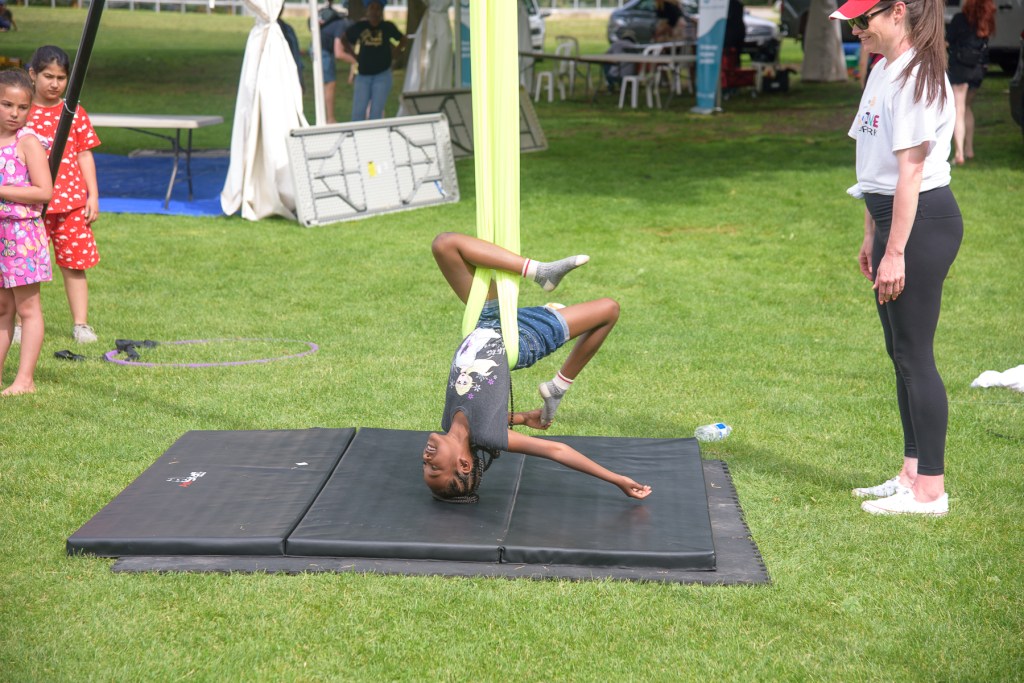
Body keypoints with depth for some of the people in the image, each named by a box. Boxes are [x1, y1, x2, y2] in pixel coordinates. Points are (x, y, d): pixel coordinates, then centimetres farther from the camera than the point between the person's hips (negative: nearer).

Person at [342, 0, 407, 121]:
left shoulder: (387, 27, 0)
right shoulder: (359, 26, 1)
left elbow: (404, 40, 15)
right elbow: (344, 39, 17)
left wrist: (395, 52, 6)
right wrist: (353, 55, 8)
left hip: (382, 75, -1)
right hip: (363, 75, 1)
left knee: (376, 112, -4)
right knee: (358, 112, -3)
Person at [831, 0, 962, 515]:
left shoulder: (917, 77, -16)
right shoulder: (882, 71, 14)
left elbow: (910, 171, -19)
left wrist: (895, 253, -20)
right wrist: (871, 237, 19)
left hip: (923, 222, -10)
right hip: (892, 218, 10)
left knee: (914, 354, -5)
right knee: (900, 352, 14)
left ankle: (930, 490, 3)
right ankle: (912, 473, 23)